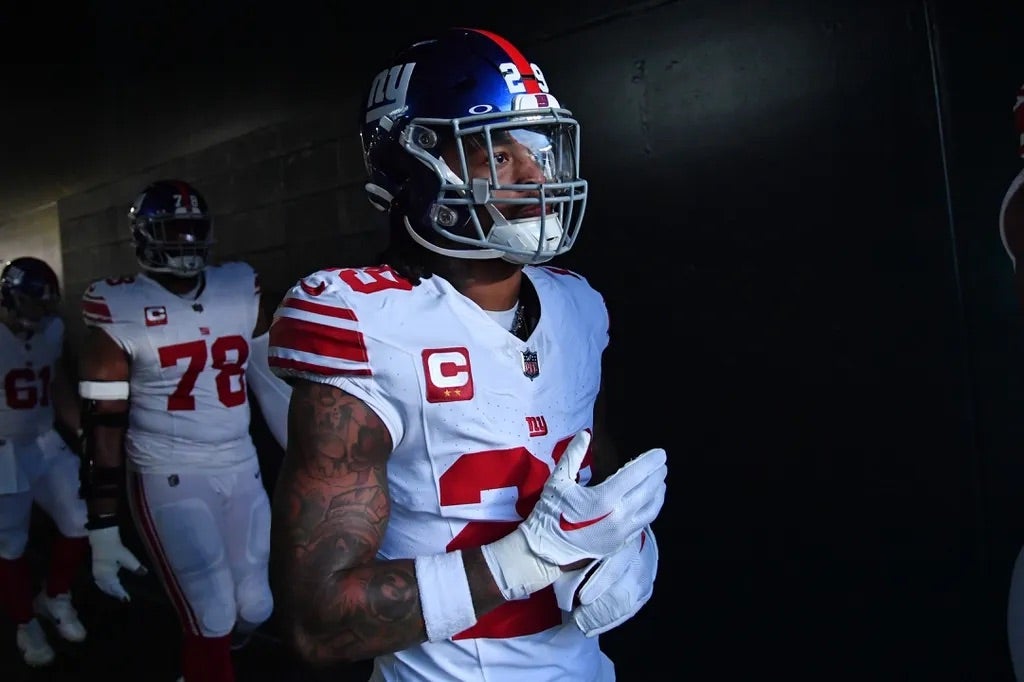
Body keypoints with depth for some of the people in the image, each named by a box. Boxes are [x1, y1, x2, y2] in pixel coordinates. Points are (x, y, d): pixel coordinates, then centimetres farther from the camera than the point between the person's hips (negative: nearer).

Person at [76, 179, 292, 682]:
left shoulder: (240, 294, 4)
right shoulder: (121, 313, -8)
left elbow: (274, 385, 9)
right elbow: (103, 423, -7)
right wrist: (103, 526, -7)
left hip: (241, 470, 5)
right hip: (168, 480, -4)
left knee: (257, 607, 12)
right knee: (212, 617, -5)